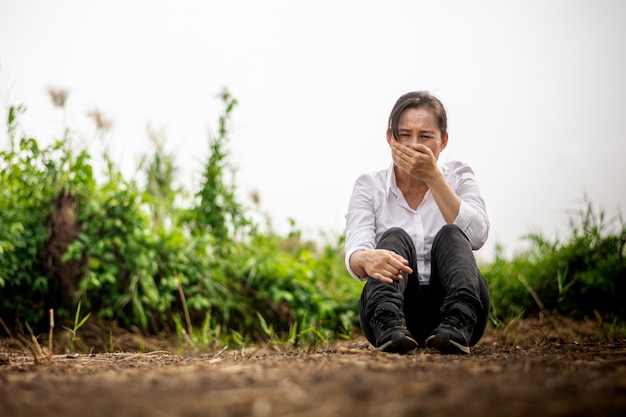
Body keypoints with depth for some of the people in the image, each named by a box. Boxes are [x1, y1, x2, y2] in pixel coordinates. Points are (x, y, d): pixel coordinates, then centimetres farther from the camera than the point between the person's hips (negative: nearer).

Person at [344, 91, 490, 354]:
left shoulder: (458, 177, 9)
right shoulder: (369, 186, 6)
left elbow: (477, 236, -12)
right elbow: (354, 252, -13)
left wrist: (433, 177, -18)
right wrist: (367, 259, -38)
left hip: (450, 307, 1)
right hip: (394, 306, 0)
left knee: (450, 235, -23)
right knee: (395, 237, -24)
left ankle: (456, 327, -49)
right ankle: (389, 327, -51)